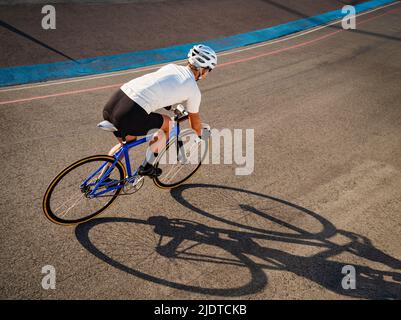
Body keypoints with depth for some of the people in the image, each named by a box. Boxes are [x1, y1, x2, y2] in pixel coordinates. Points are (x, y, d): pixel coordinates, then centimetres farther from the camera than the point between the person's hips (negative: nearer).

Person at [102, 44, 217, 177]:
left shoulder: (171, 67, 23)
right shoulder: (193, 90, 6)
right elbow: (195, 123, 21)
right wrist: (201, 137, 43)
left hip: (111, 104, 7)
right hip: (130, 114, -7)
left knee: (127, 142, 31)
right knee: (167, 123, 20)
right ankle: (147, 167, 23)